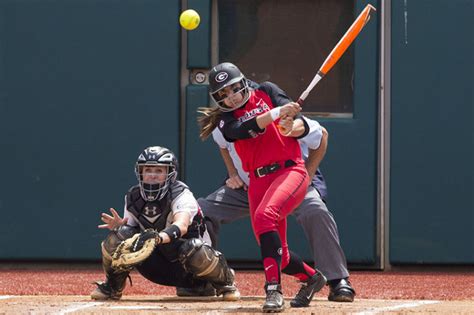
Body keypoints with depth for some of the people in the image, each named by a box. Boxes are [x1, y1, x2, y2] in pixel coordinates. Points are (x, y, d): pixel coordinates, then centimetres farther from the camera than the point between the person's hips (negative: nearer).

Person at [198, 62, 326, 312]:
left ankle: (273, 289, -36)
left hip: (290, 171, -4)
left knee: (264, 215, -32)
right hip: (258, 181, 4)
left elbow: (303, 127, -1)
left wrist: (291, 129, -24)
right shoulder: (225, 120, 7)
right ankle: (311, 278, 36)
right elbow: (243, 129, -17)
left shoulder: (266, 92, 5)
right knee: (278, 255, 4)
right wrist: (277, 113, -30)